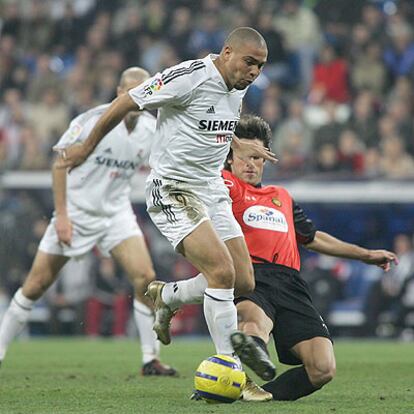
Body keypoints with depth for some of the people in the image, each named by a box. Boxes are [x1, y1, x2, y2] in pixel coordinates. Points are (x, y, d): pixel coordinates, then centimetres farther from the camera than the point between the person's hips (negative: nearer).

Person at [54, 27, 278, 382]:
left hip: (213, 191, 8)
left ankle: (166, 297, 25)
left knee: (244, 283, 0)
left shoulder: (238, 86, 6)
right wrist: (87, 148, 1)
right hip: (173, 190, -8)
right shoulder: (188, 77, -19)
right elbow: (125, 103, -9)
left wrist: (238, 145, 33)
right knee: (222, 272, -22)